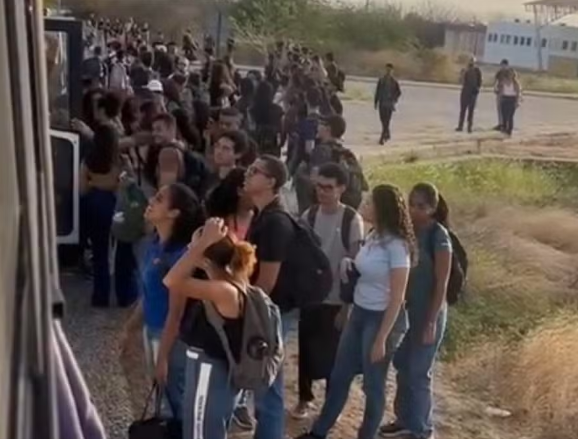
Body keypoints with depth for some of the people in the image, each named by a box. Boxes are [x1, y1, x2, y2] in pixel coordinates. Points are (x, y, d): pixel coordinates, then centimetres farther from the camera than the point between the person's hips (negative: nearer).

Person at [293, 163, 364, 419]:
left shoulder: (352, 220, -12)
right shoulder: (309, 215, -1)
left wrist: (347, 304, -11)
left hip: (336, 300, -3)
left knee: (333, 352, 8)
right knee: (307, 349, 13)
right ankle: (305, 398, 30)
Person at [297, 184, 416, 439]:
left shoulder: (396, 246, -20)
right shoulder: (373, 236, 5)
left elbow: (397, 298, -19)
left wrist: (382, 339, -19)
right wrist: (350, 266, -4)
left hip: (381, 318, -8)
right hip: (359, 313, 8)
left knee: (373, 384, 9)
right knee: (339, 376, 16)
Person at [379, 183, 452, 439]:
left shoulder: (438, 237, -18)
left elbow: (441, 285, -16)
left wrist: (431, 323, -17)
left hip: (427, 312, -6)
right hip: (406, 309, 7)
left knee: (418, 373, 4)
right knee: (403, 367, 17)